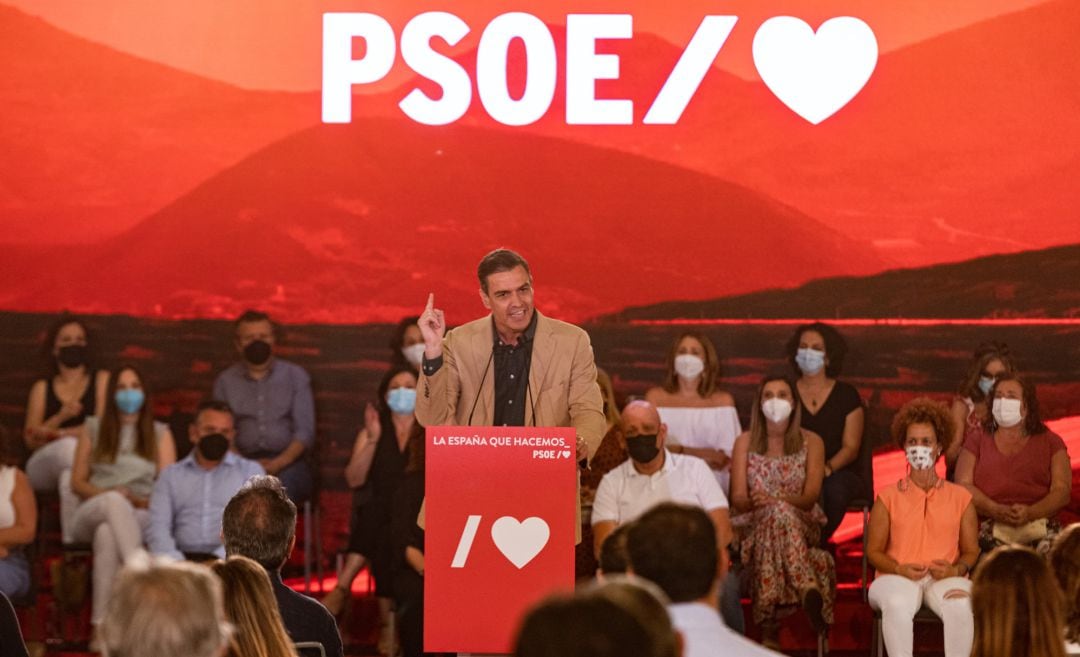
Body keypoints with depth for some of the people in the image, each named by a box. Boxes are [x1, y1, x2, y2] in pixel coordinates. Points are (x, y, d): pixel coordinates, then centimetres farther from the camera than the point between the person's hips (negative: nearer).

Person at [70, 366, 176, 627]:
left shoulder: (160, 434, 16)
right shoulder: (93, 429, 18)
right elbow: (77, 482, 12)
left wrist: (143, 501, -14)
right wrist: (107, 495, -9)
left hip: (139, 517, 0)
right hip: (90, 515, 1)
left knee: (107, 533, -40)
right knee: (114, 501, -39)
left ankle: (101, 623, -51)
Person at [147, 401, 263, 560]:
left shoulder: (251, 471, 15)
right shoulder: (171, 475, 20)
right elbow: (158, 528, 8)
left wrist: (219, 559, -15)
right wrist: (175, 562, -13)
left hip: (230, 559, -1)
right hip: (183, 557, 1)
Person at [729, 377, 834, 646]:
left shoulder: (811, 442, 10)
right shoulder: (745, 442, 13)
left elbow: (810, 497, -3)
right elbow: (738, 499, 3)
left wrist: (777, 499, -24)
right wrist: (756, 503, -23)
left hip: (803, 523, 0)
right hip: (753, 525, 0)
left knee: (780, 512, -40)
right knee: (780, 513, -39)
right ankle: (810, 591, -58)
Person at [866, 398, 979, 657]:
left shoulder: (960, 498, 14)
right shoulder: (888, 497, 11)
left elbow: (971, 550, 14)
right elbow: (873, 550, 10)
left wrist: (955, 570, -8)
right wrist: (900, 569, -10)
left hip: (945, 578, 1)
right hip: (897, 577, -1)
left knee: (960, 607, -36)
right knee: (897, 605, -38)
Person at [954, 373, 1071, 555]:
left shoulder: (1050, 442, 19)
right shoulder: (976, 441, 21)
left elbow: (1062, 491, 7)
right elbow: (964, 485, 7)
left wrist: (1030, 513, -13)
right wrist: (998, 511, -12)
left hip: (1040, 525, 1)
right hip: (990, 527, -1)